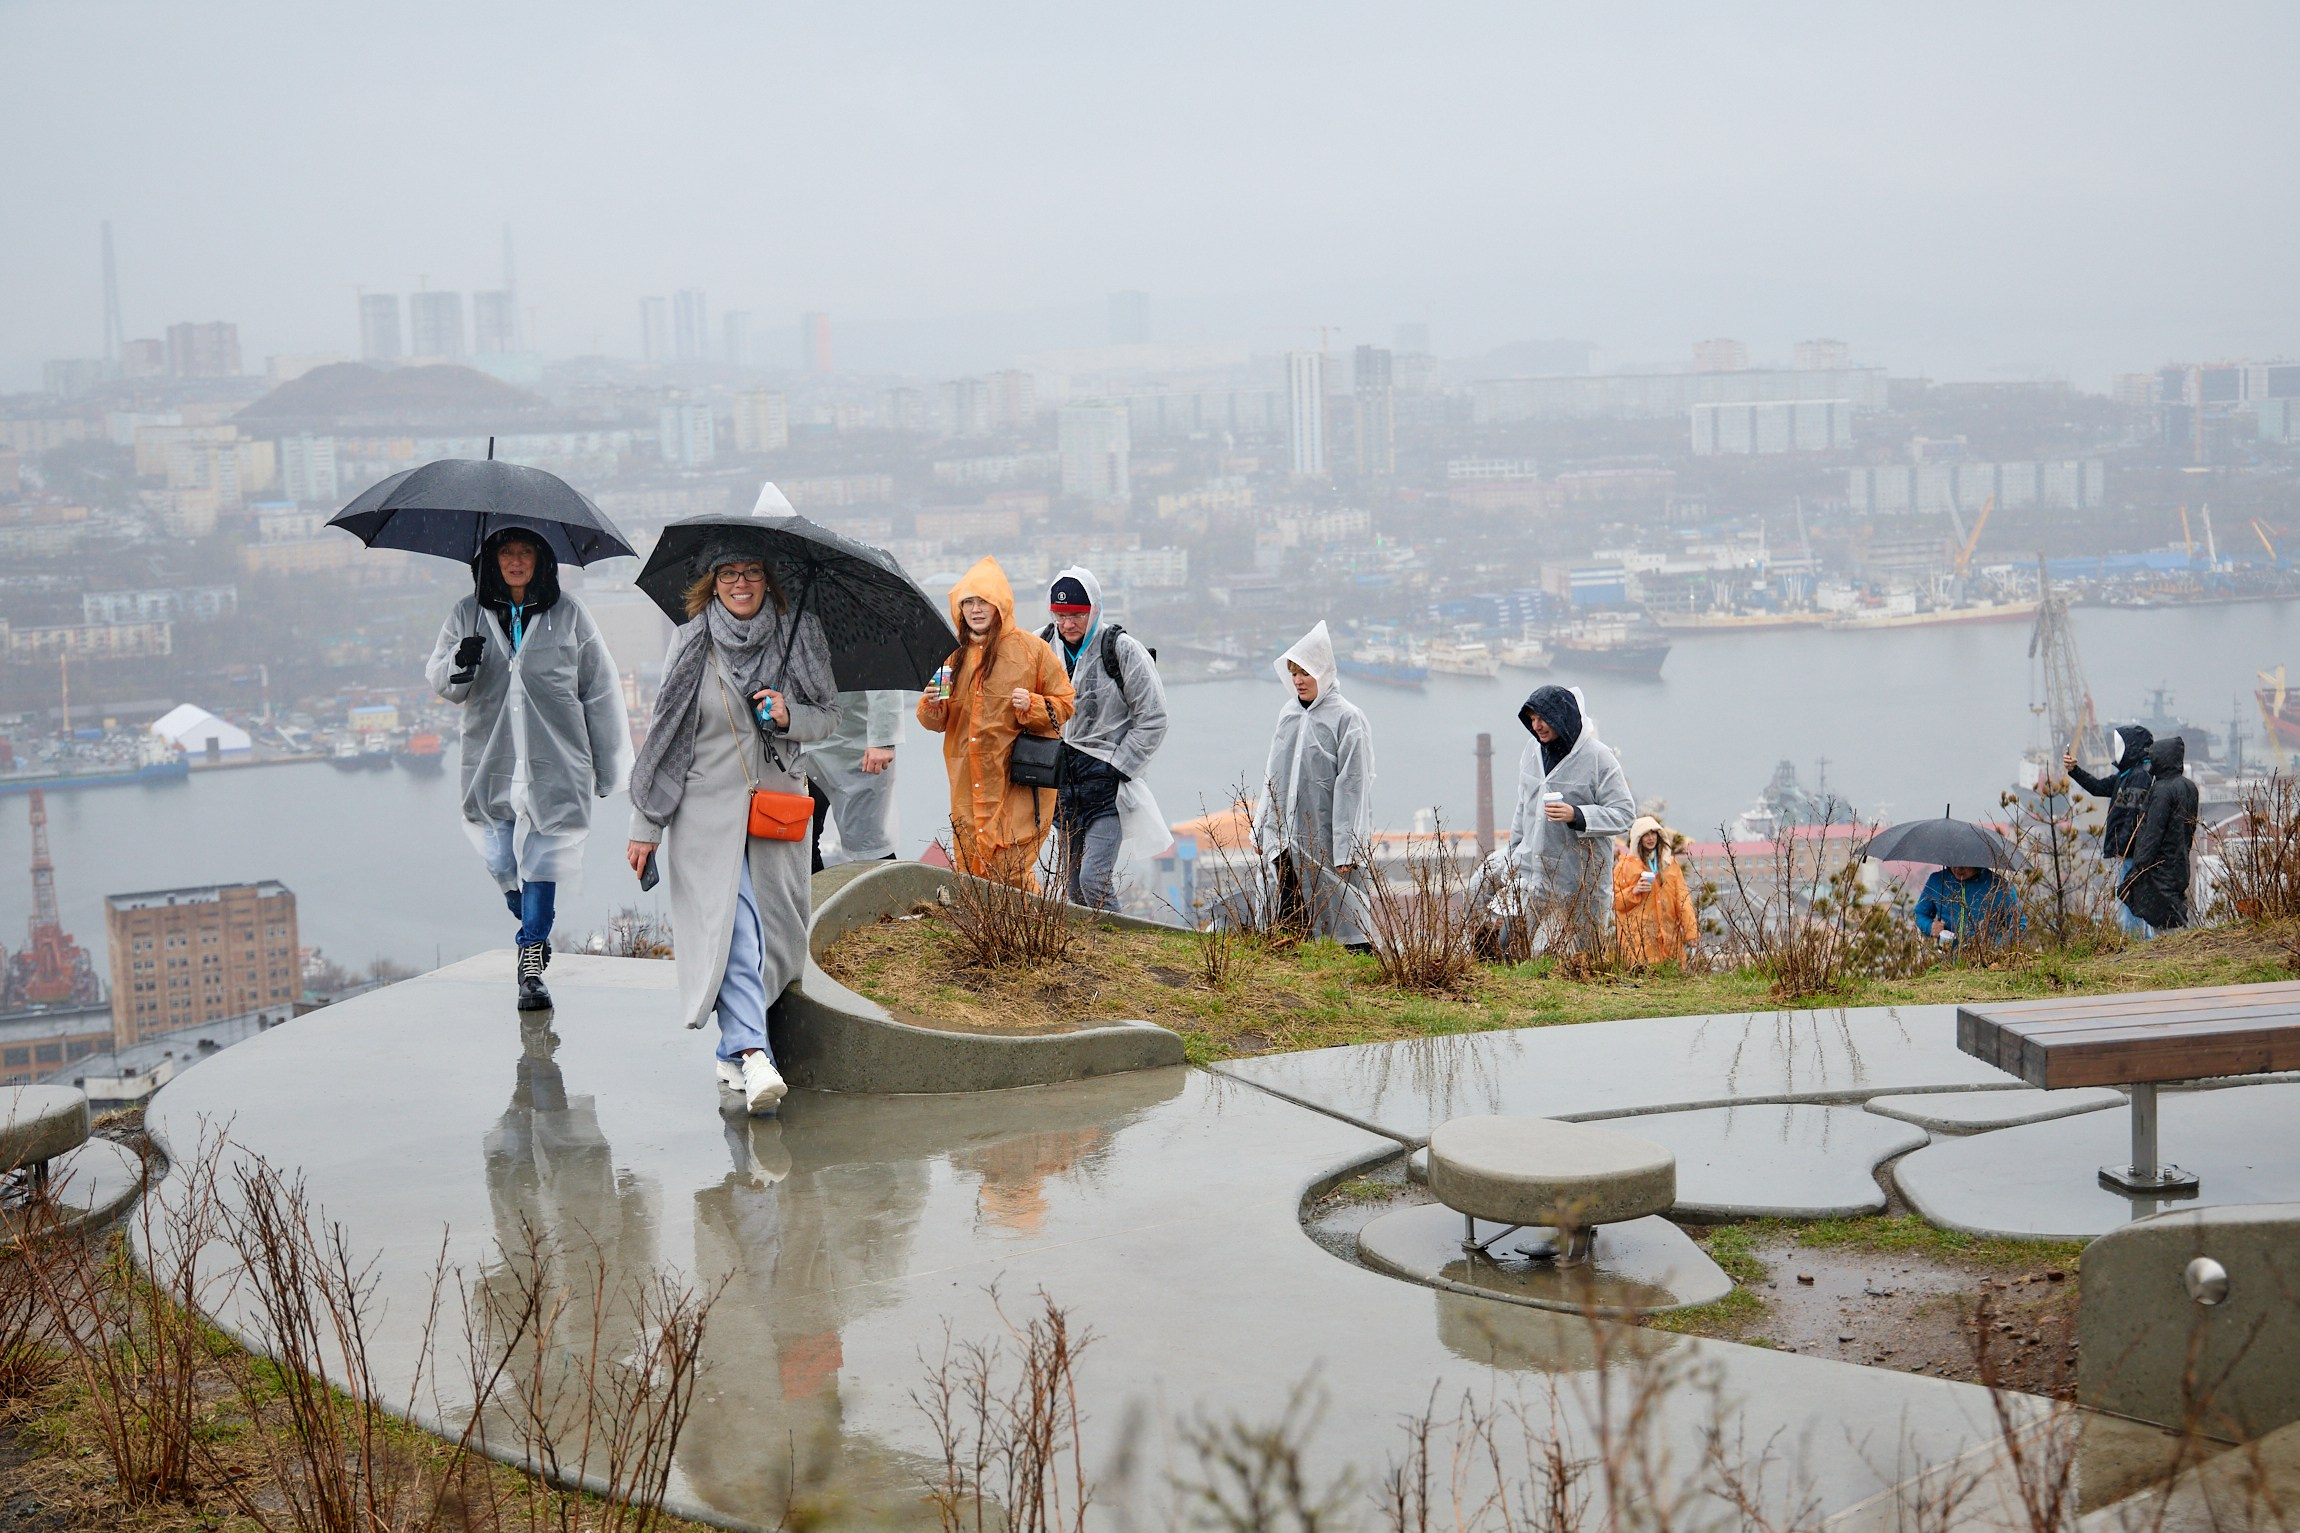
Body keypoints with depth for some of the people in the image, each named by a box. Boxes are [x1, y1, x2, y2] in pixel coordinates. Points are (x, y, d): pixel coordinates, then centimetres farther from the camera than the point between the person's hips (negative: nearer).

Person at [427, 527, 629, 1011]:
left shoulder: (567, 615, 2)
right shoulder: (468, 614, 6)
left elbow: (601, 692, 6)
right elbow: (438, 681, 5)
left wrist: (609, 766, 5)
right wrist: (459, 666, -20)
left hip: (554, 762, -2)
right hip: (491, 762, 2)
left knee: (541, 860, -5)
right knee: (502, 863, 3)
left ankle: (531, 965, 2)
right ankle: (535, 933, 31)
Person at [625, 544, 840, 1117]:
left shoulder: (798, 638, 6)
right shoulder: (690, 645, 2)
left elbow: (830, 716, 12)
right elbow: (663, 734, 3)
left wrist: (790, 717, -12)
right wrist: (645, 824, 1)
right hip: (706, 808, -3)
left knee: (773, 932, 4)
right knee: (733, 928, -15)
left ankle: (735, 1048, 21)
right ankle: (751, 1053, -24)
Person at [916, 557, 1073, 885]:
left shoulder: (1030, 648, 1)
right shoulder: (954, 654, 13)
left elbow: (1064, 704, 4)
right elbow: (937, 722, 16)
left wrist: (1032, 706, -15)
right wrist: (931, 705, -6)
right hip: (968, 785, 4)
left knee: (1012, 873, -10)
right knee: (970, 872, 3)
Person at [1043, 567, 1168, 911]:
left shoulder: (1122, 649, -6)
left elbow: (1152, 720, -6)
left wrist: (1116, 769, -10)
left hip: (1107, 781, -6)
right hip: (1065, 785, 6)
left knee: (1094, 880, -18)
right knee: (1075, 889, 8)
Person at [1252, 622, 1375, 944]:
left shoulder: (1346, 718, -8)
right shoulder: (1288, 713, 11)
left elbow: (1353, 785, -10)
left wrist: (1347, 847, -13)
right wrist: (1263, 828, 17)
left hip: (1326, 841, -6)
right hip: (1285, 839, 6)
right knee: (1288, 927, 8)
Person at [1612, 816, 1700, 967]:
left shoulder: (1670, 863, 18)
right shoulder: (1625, 865, 9)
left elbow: (1682, 899, 11)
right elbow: (1614, 900, 7)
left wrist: (1691, 932, 1)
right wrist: (1633, 891, -11)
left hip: (1669, 935, 3)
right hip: (1638, 937, -3)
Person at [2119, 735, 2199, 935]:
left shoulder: (2163, 789, -17)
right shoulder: (2189, 787, 10)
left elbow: (2153, 832, -19)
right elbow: (2191, 827, 16)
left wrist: (2138, 866, -17)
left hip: (2160, 865, -9)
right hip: (2179, 864, 9)